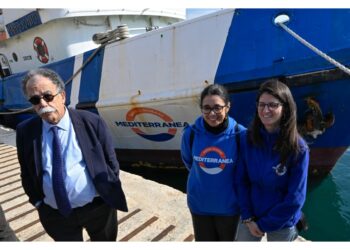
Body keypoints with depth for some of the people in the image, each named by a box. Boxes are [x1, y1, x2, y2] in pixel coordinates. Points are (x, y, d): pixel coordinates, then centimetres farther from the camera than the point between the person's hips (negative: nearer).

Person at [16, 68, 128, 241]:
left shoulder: (91, 122, -13)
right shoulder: (25, 131, -6)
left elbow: (111, 161, -4)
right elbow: (27, 173, 5)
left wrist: (108, 193, -6)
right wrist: (38, 202, 3)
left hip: (99, 208, -1)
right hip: (54, 214, 2)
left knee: (105, 241, 23)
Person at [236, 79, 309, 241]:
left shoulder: (298, 148, -19)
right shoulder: (247, 138, -12)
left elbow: (295, 198, -15)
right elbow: (241, 181, -7)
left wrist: (264, 224, -12)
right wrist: (247, 217, -10)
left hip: (282, 224, -2)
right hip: (251, 217, 2)